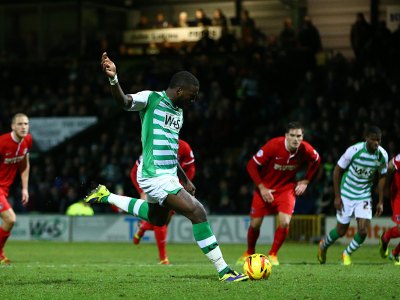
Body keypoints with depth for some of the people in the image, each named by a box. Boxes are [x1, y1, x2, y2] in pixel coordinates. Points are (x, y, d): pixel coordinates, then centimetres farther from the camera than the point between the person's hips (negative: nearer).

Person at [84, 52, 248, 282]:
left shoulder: (178, 112, 15)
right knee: (198, 212, -16)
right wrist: (113, 79, -47)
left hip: (169, 175, 10)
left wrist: (185, 180, 25)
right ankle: (224, 271, -10)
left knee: (157, 219, 31)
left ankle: (106, 197, 42)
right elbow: (124, 101, -28)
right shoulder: (152, 99, -10)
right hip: (155, 176, -10)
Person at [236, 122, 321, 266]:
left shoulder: (306, 150, -17)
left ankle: (272, 254, 6)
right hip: (265, 189, -1)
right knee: (255, 224, 4)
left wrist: (305, 182, 1)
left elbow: (316, 161, 8)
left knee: (285, 223, -18)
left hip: (287, 188, 1)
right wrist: (262, 188, -19)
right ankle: (249, 253, 33)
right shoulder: (273, 146, -27)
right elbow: (251, 165, -18)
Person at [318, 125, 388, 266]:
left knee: (363, 231, -10)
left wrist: (380, 202, 3)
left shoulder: (382, 155, -11)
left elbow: (382, 177, 5)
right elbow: (337, 170, -10)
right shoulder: (354, 150, -22)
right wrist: (337, 196, -11)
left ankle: (347, 254, 18)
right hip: (347, 194, -2)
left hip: (364, 195, 3)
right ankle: (323, 245, 39)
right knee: (341, 230, 6)